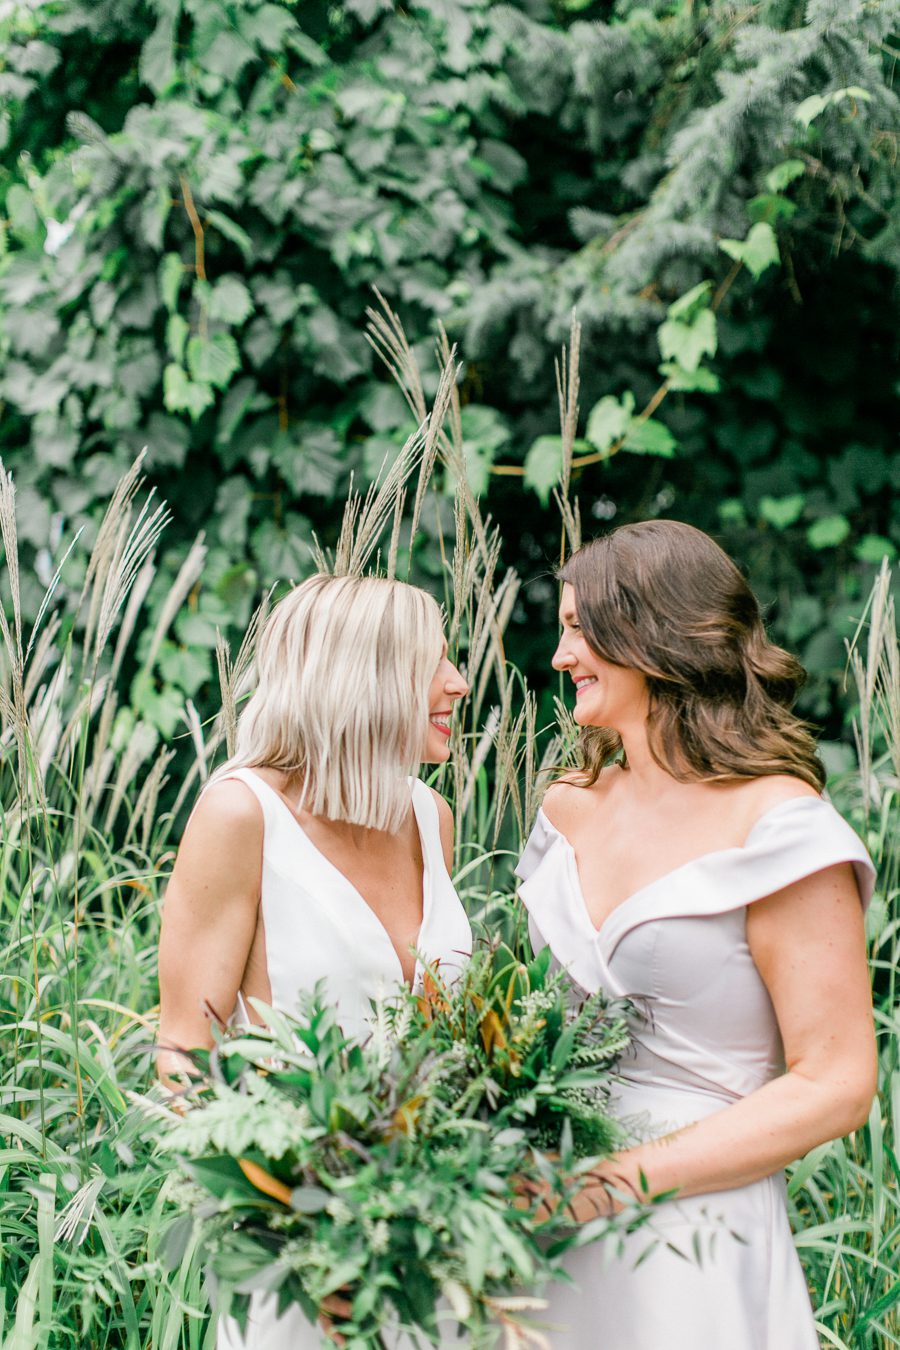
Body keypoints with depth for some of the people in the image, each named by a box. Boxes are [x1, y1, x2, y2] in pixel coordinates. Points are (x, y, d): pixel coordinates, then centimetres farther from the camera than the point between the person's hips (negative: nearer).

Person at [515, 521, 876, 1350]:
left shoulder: (777, 827, -11)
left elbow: (834, 1087, -14)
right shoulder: (570, 808, 8)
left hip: (686, 1251, -5)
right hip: (546, 1226, 6)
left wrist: (618, 1181, -19)